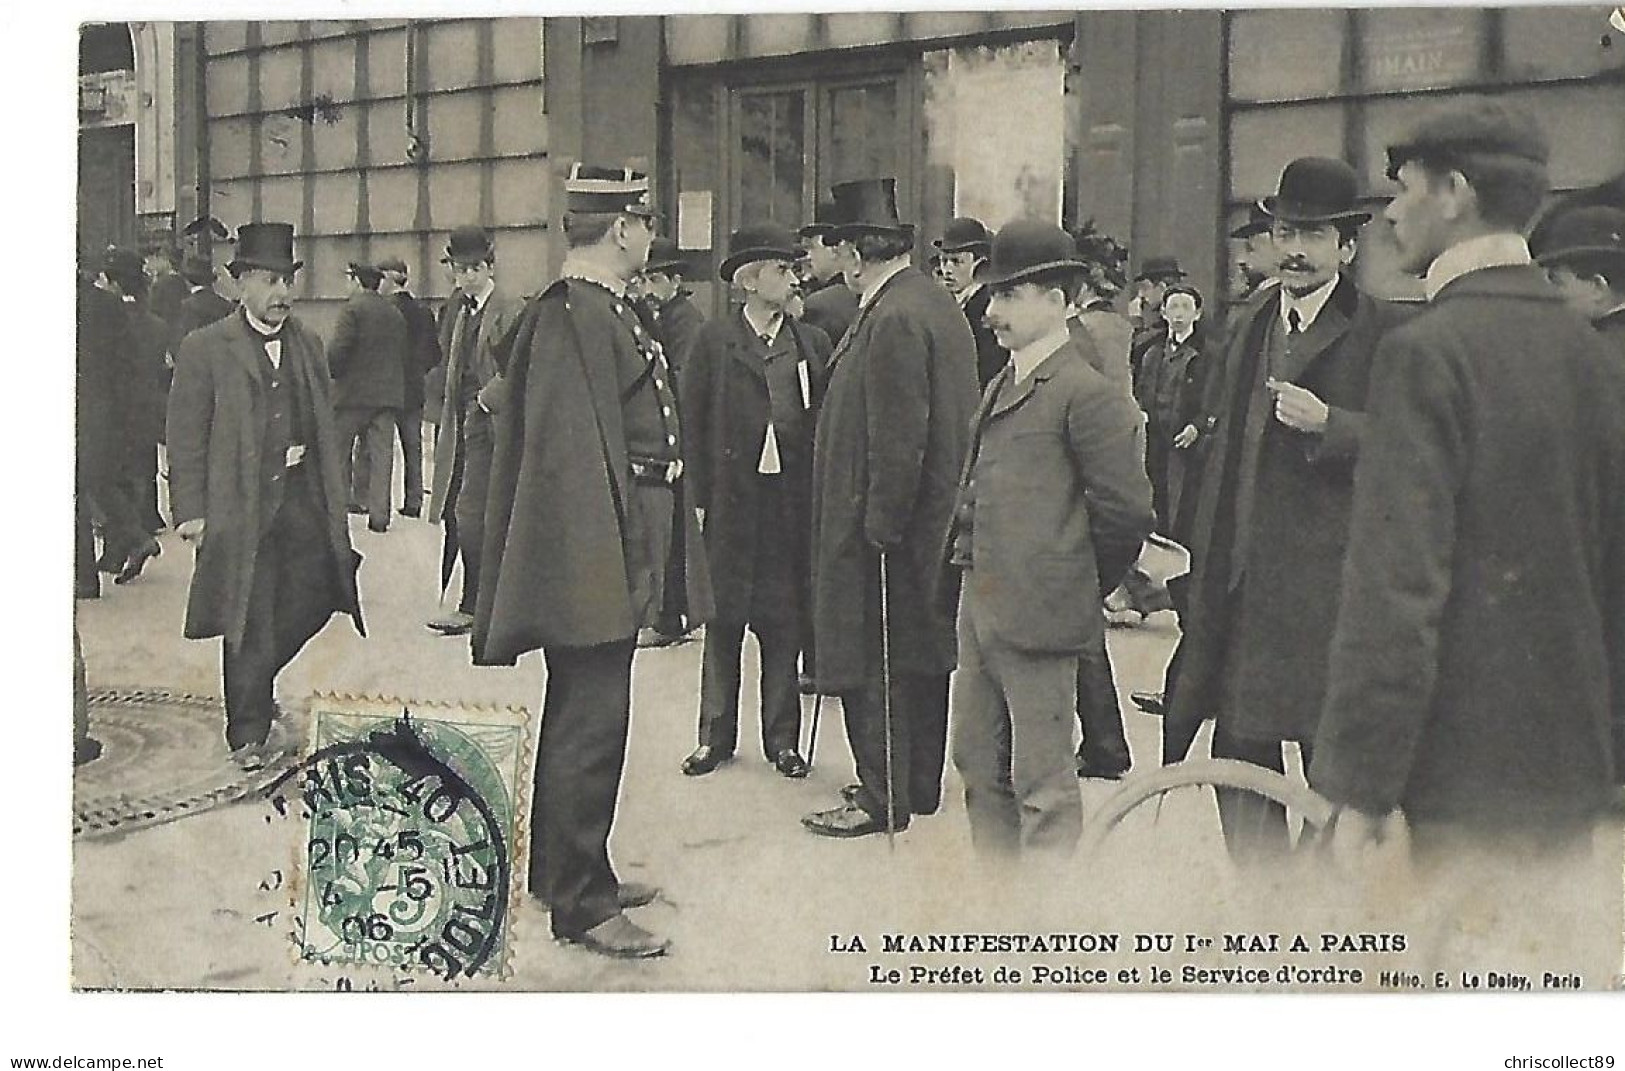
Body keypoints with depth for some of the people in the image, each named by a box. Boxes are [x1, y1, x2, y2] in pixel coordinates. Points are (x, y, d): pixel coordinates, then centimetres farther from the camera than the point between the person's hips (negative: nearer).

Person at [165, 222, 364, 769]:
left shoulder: (308, 344, 13)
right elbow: (186, 438, -5)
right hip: (242, 506, -5)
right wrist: (190, 511, -10)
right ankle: (248, 734, 15)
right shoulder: (205, 350, -3)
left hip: (305, 500, 5)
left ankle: (254, 687, 32)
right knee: (250, 626, 1)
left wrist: (334, 495, 11)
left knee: (309, 604, 5)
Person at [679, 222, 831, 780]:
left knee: (784, 624, 6)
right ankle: (716, 736, 18)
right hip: (730, 502, -1)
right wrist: (700, 498, -5)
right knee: (722, 623, 6)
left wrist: (817, 498, -2)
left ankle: (782, 739, 18)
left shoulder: (813, 343, 8)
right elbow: (693, 425, 0)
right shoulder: (713, 341, 2)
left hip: (791, 504, 2)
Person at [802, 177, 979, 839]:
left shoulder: (893, 319, -19)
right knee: (923, 654, 17)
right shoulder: (937, 304, 12)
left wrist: (879, 523, -18)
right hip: (935, 520, 10)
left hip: (885, 524, -10)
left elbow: (896, 437, -22)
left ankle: (881, 799, 5)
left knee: (875, 664, -2)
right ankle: (919, 785, 29)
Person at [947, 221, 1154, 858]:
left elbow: (1127, 510, -13)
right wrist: (973, 566, 15)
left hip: (1038, 616, -9)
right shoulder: (999, 388, 16)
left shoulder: (1088, 394, -12)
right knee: (978, 764, 18)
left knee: (1042, 784, 0)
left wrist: (1079, 585, -2)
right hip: (980, 608, 9)